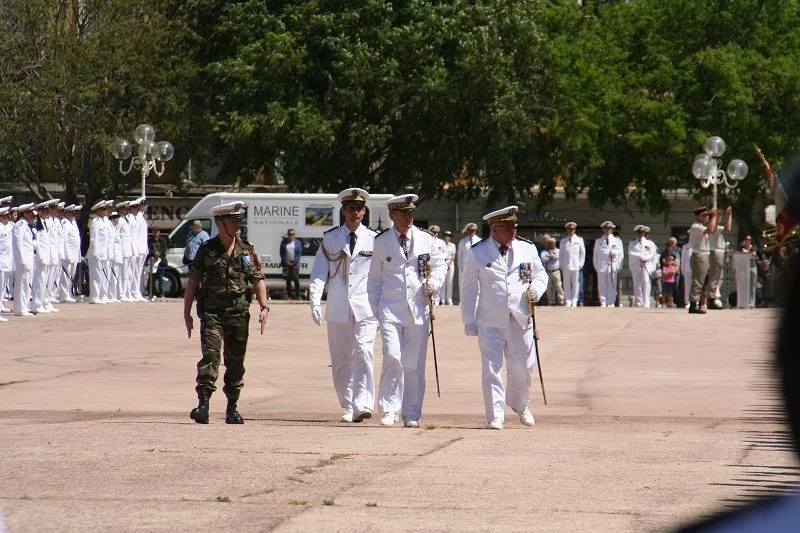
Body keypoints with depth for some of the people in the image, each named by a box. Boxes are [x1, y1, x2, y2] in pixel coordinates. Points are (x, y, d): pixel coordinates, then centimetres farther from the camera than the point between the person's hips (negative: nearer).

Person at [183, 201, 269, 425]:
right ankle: (203, 404, -20)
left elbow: (258, 280, 8)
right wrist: (186, 312, 1)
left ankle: (232, 408, 17)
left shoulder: (247, 251, 7)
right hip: (211, 311, -3)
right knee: (210, 355, -16)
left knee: (236, 362, 7)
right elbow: (193, 281, 4)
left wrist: (264, 307, -5)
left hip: (238, 312, 3)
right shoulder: (207, 250, 1)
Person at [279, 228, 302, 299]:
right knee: (288, 280, 3)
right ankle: (289, 295, 6)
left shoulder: (298, 242, 8)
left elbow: (299, 253, 3)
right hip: (286, 263, 2)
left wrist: (294, 262, -8)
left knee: (296, 280, -9)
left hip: (295, 264, -2)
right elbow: (282, 253, 7)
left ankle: (298, 296, -8)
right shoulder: (283, 242, 10)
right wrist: (286, 262, -5)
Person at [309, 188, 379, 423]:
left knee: (364, 353, -17)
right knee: (341, 360, 5)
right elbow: (319, 272, 4)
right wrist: (315, 301, -9)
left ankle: (363, 405, -22)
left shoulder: (374, 240, 6)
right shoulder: (330, 239, 8)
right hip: (338, 308, 2)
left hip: (365, 308, -2)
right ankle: (348, 407, 13)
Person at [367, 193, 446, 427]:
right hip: (390, 309, -2)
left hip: (418, 309, 2)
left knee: (414, 364, 3)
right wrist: (374, 309, 5)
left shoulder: (425, 240, 7)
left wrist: (434, 283, -5)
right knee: (392, 357, -16)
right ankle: (390, 409, -6)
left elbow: (439, 265, 16)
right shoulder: (381, 242, 4)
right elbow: (374, 278, 10)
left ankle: (412, 414, 11)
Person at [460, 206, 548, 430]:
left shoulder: (527, 249, 7)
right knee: (492, 369, -5)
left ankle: (520, 404, 33)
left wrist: (536, 289, -5)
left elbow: (541, 275, 19)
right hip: (490, 322, -2)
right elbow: (468, 289, 4)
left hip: (520, 320, 2)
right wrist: (469, 321, 1)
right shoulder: (478, 253, 1)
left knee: (523, 366, 7)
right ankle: (495, 416, 0)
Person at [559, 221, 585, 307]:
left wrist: (581, 264, 0)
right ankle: (568, 302, 1)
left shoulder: (579, 240, 8)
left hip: (576, 265, -1)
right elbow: (561, 254, 13)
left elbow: (582, 253, 8)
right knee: (567, 284, -1)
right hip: (566, 266, 1)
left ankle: (574, 302, 2)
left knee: (575, 284, -1)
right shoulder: (563, 241, 13)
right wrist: (561, 265, 5)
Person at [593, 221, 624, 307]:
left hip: (613, 265, -1)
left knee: (612, 285, -3)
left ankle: (611, 303, -1)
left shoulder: (617, 240, 12)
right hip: (602, 265, 1)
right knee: (602, 285, -3)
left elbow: (620, 253, 11)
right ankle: (603, 303, -1)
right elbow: (595, 254, 16)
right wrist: (596, 266, 8)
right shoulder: (598, 240, 14)